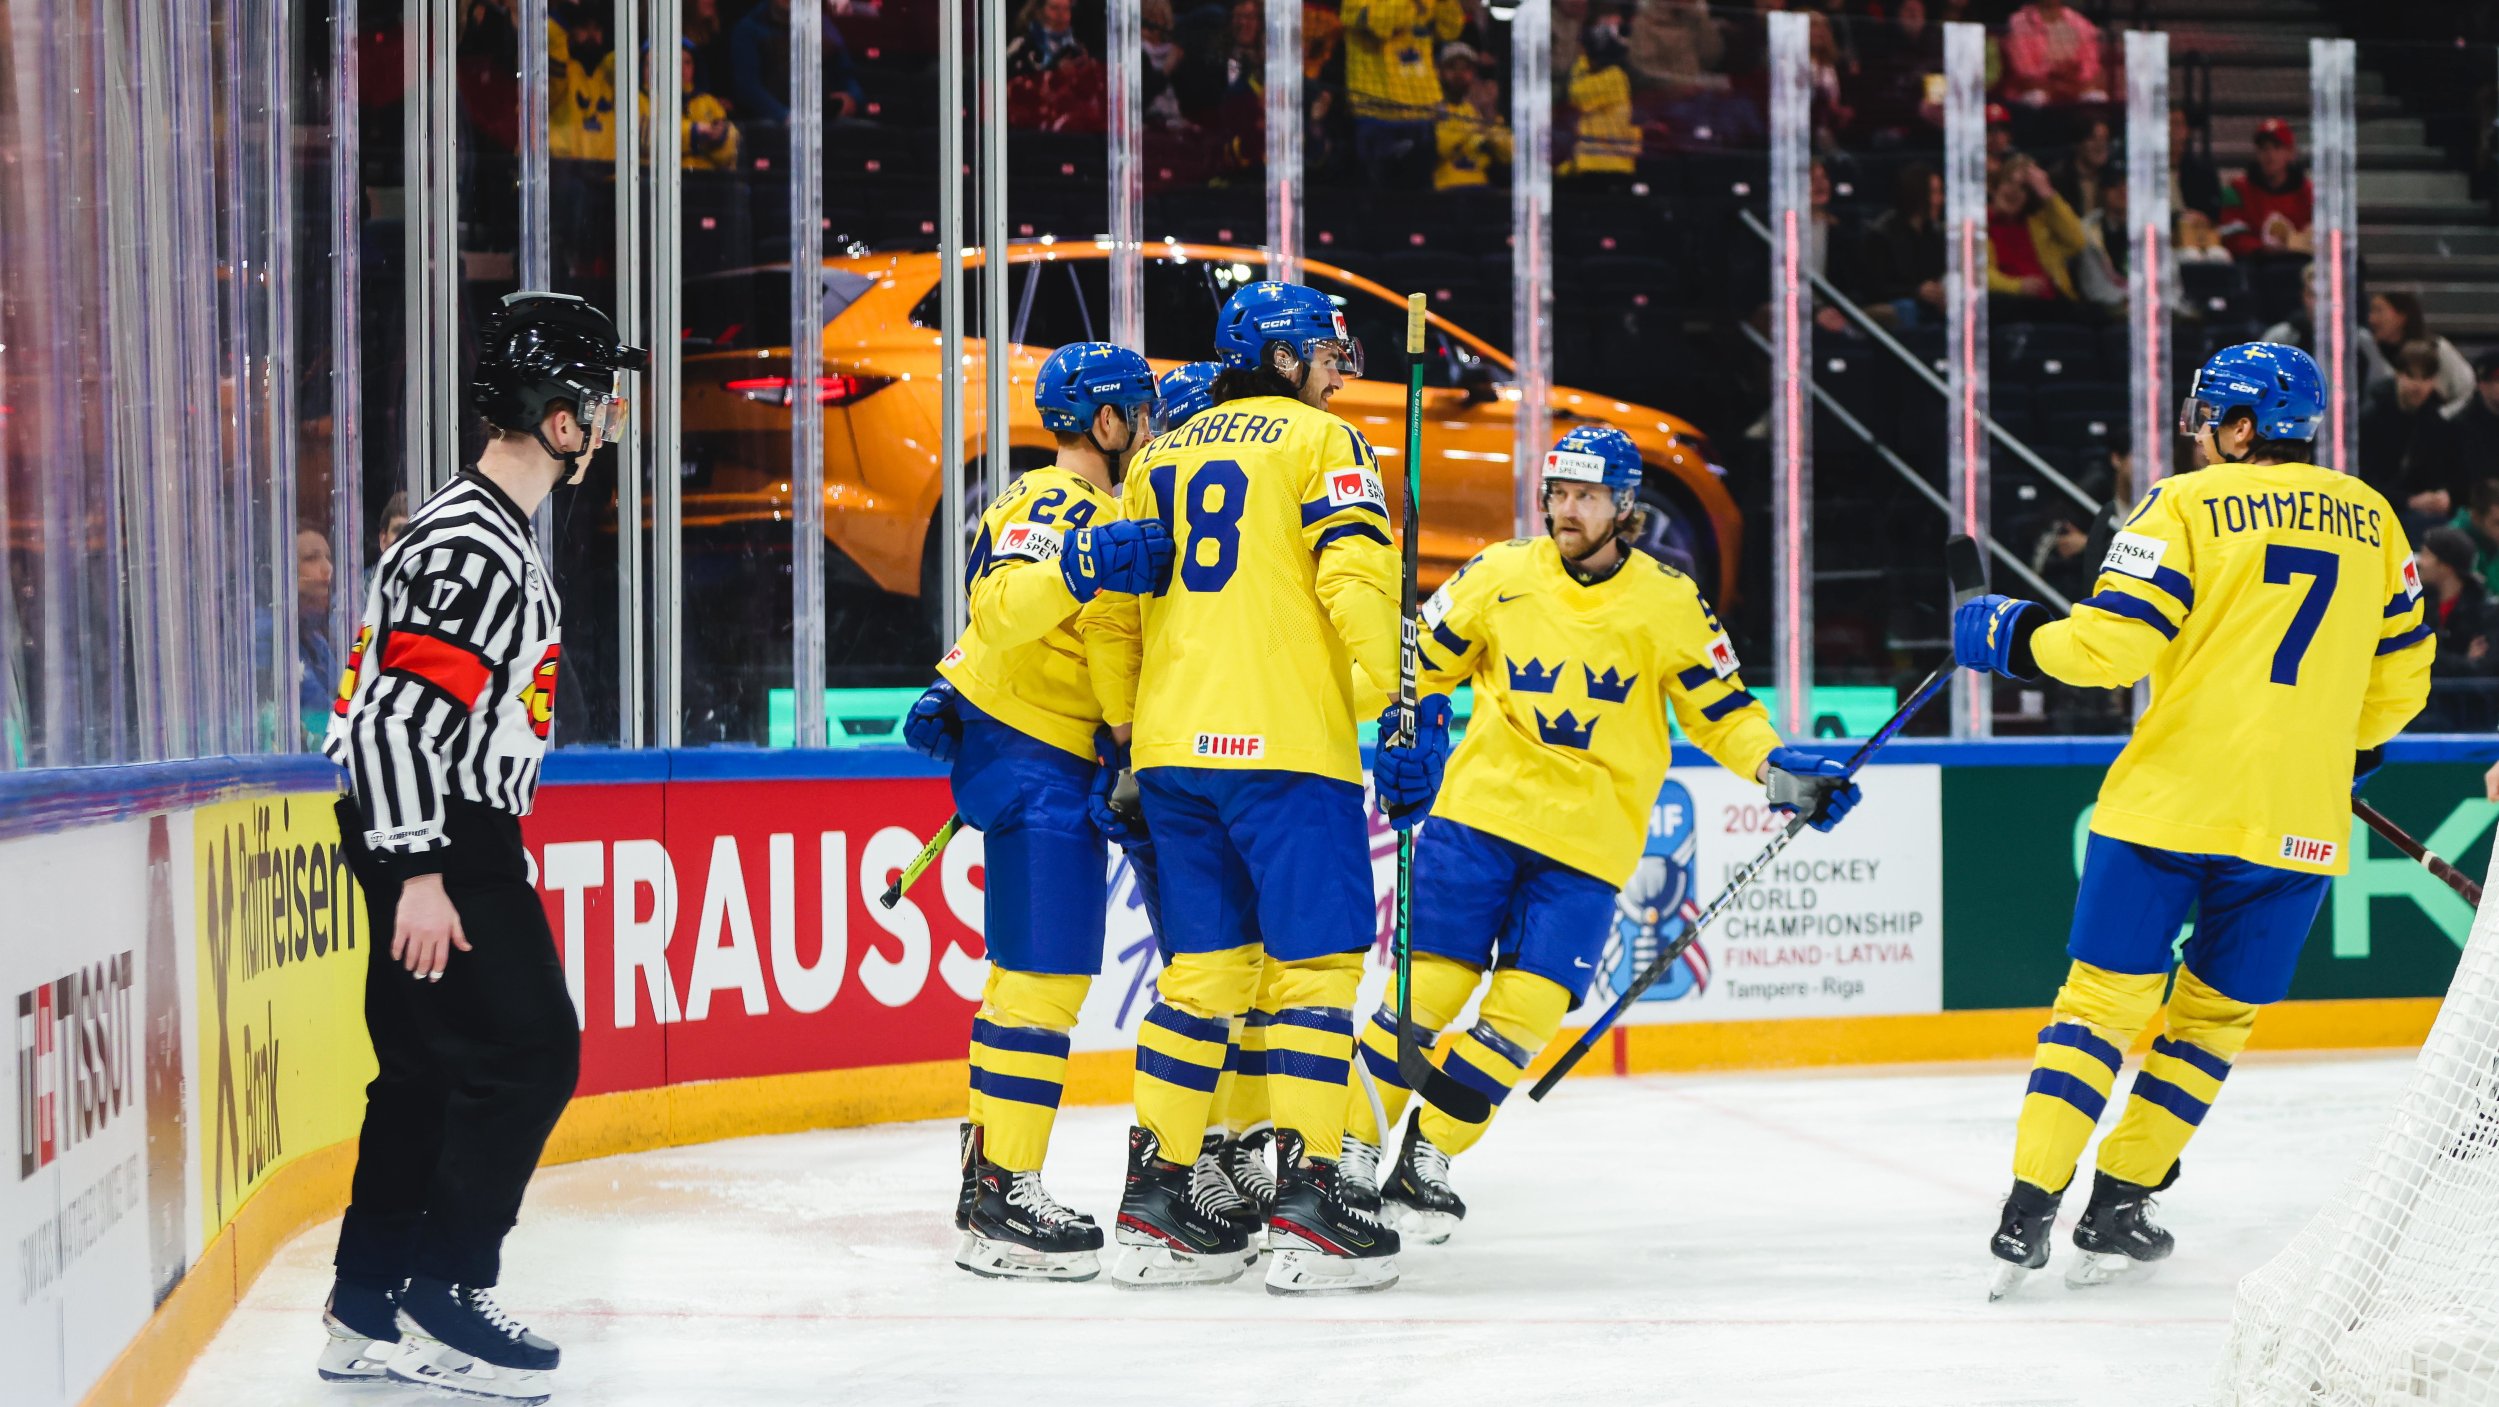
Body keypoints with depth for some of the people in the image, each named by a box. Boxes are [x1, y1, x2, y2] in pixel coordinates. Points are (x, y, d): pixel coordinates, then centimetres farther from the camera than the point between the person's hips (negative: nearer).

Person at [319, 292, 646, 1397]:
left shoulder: (493, 536, 16)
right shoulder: (469, 547, -18)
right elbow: (397, 710, -24)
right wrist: (418, 877, -25)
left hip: (447, 835, 11)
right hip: (433, 839, -11)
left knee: (429, 1066, 11)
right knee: (527, 1051, -10)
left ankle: (367, 1314, 16)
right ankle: (438, 1300, -5)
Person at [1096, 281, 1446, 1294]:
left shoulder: (1158, 460, 19)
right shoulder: (1320, 442, 0)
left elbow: (1116, 611, 19)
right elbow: (1358, 580, -12)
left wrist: (1131, 738, 25)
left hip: (1174, 750, 6)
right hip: (1286, 747, -6)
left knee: (1204, 969, 11)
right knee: (1317, 964, -2)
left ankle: (1153, 1206, 10)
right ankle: (1306, 1205, -8)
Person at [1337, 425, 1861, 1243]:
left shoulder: (1668, 602, 0)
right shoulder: (1500, 575, 3)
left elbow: (1718, 710, 6)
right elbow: (1421, 661, 10)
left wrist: (1777, 768, -9)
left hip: (1588, 844, 0)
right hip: (1479, 811, 0)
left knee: (1526, 1010, -6)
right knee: (1429, 983, -6)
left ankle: (1429, 1157, 8)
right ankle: (1351, 1146, 7)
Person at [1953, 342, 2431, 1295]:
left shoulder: (2188, 505, -4)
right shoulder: (2370, 520, 11)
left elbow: (2110, 644, -12)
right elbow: (2400, 678, 17)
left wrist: (2007, 635, 4)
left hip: (2168, 799, -3)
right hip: (2296, 822, 3)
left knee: (2105, 996, 4)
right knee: (2217, 1012, 14)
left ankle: (2028, 1208, -2)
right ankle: (2117, 1212, 13)